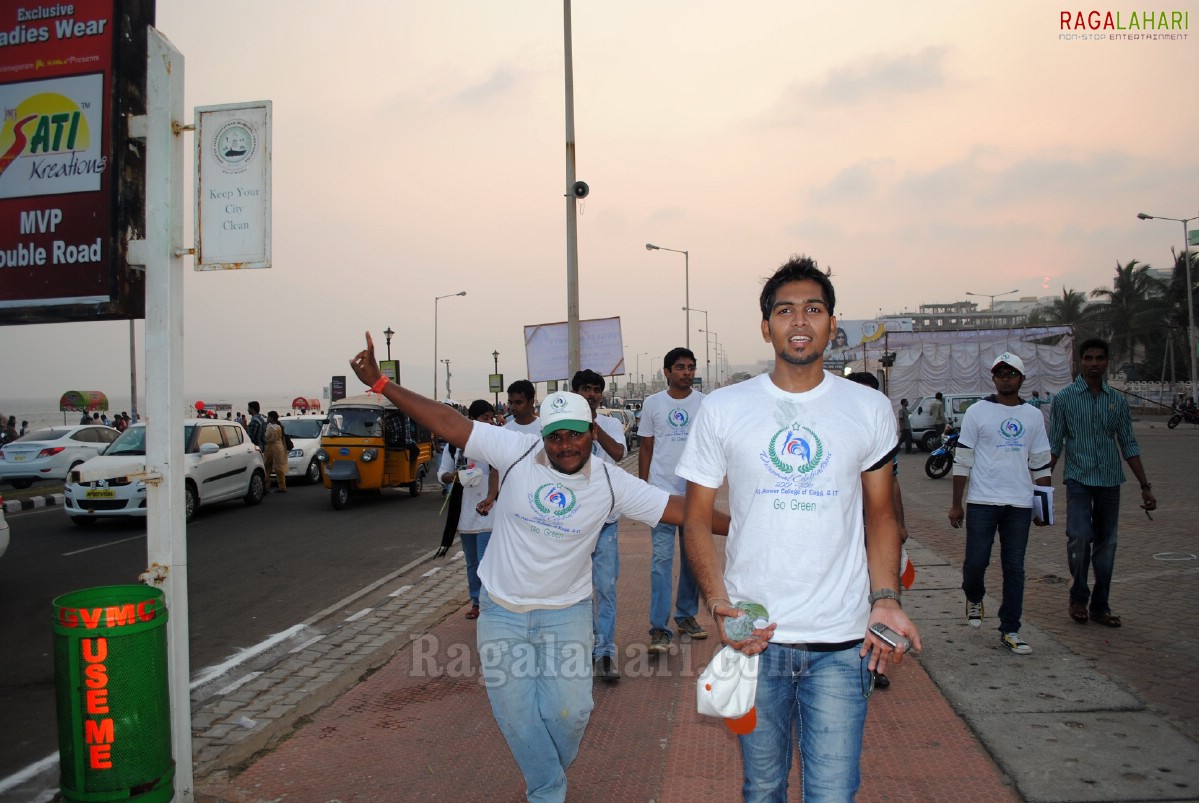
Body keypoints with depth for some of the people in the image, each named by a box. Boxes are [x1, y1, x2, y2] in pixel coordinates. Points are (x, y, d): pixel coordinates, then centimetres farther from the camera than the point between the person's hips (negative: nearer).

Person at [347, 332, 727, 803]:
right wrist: (380, 383, -22)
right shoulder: (517, 452, -14)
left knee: (569, 709, -1)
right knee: (516, 714, 5)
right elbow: (447, 423, -17)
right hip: (502, 611, 0)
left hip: (566, 613, 0)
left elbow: (680, 509, -10)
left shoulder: (611, 484, -10)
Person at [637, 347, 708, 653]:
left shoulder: (705, 404, 4)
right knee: (662, 558, -6)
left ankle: (686, 615, 27)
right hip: (662, 491, -2)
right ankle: (659, 628, -5)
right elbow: (645, 449, 8)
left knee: (693, 557, 12)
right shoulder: (652, 403, 4)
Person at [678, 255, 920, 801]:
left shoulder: (870, 409, 3)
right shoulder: (721, 410, -1)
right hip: (753, 636, 0)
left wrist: (885, 600, -4)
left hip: (841, 642, 0)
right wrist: (720, 605, -12)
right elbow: (697, 522, 2)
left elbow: (881, 515, 10)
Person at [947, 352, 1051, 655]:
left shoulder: (1033, 415, 11)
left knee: (1015, 568, 5)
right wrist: (956, 504, -2)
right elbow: (962, 460, 0)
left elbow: (1040, 463, 16)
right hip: (982, 502, -3)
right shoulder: (977, 411, 1)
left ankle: (1009, 631, 14)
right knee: (975, 562, -2)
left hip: (1020, 504, 3)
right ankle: (974, 599, 30)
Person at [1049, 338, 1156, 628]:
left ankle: (1100, 606, 17)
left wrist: (1145, 486, 8)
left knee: (1106, 544, 6)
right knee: (1079, 538, -16)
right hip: (1079, 479, -3)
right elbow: (1054, 443, 1)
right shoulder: (1065, 397, 0)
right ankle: (1078, 597, 5)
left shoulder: (1117, 401, 9)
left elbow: (1129, 445, 11)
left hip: (1110, 481, 3)